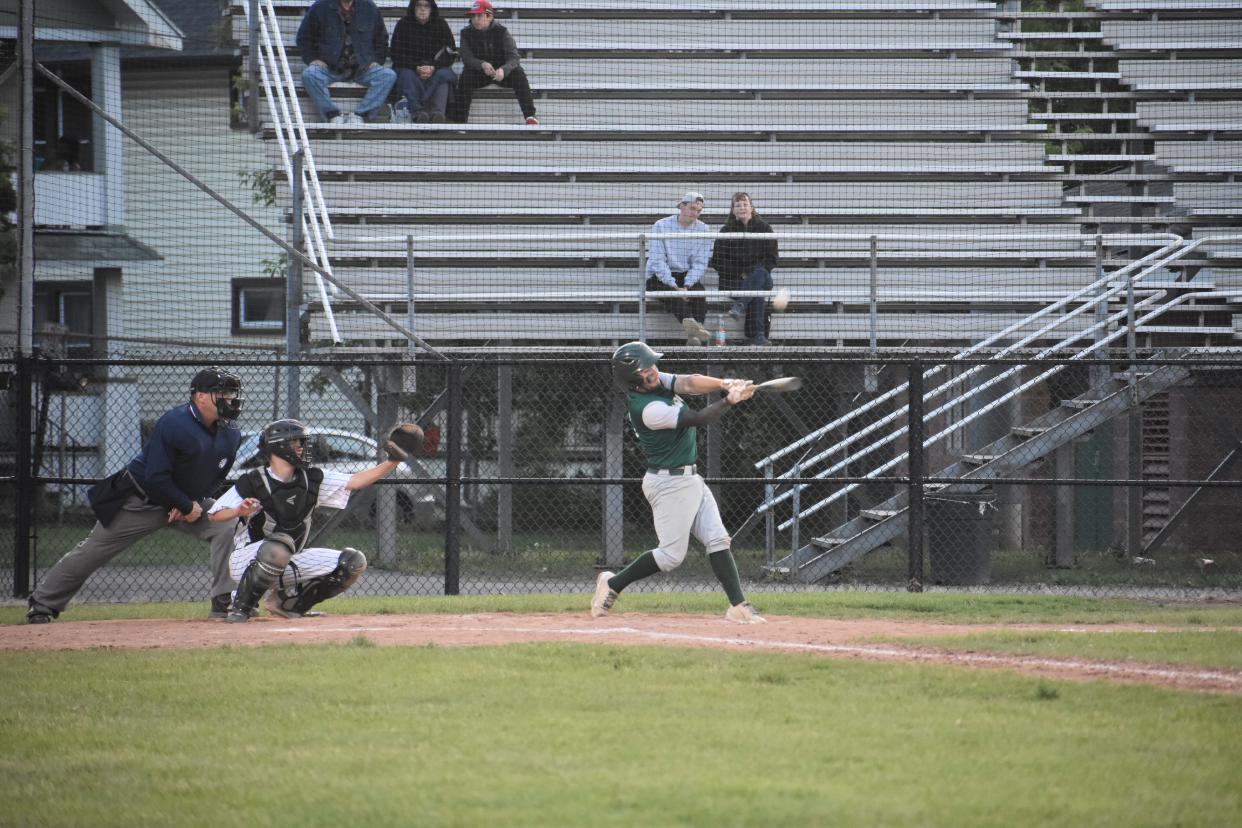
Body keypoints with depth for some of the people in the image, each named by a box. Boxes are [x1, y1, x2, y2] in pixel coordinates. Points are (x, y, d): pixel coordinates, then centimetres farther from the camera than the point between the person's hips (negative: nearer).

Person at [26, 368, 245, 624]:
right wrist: (187, 507, -20)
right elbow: (156, 478, -27)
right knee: (93, 551, 2)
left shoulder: (230, 434, -6)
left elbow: (217, 477, 7)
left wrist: (196, 503, -10)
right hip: (140, 502, -6)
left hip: (189, 500, 6)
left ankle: (224, 603, -11)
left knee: (226, 530, -16)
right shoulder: (174, 425, -27)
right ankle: (41, 605, 13)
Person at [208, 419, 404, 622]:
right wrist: (239, 511, -32)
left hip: (287, 565, 6)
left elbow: (355, 482, -2)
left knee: (353, 562, -3)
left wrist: (392, 462, -12)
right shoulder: (252, 483, -13)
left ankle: (288, 602, 7)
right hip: (247, 560, -6)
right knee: (280, 543, -40)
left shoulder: (311, 480, 2)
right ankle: (241, 607, -23)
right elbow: (214, 516, -11)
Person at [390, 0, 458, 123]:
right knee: (407, 76, -33)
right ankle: (419, 112, -53)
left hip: (435, 69, 1)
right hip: (408, 68, -1)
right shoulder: (403, 24, 0)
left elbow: (451, 53, -2)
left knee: (444, 74, -31)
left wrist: (433, 67, -19)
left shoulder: (441, 24, 2)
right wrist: (417, 68, -20)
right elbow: (397, 55, -5)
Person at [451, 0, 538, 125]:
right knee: (466, 76, -30)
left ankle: (530, 116, -33)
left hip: (502, 72, -1)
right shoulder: (466, 33, -4)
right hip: (479, 72, 1)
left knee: (518, 73, -29)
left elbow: (514, 57, -19)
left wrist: (503, 70, -42)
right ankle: (459, 119, -32)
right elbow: (467, 58, -14)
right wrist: (482, 65, -36)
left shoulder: (501, 32, -10)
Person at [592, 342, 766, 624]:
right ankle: (612, 584, 11)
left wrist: (724, 384, -27)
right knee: (671, 555, -5)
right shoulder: (648, 409, -23)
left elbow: (689, 383, -10)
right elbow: (699, 419, -22)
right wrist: (730, 400, -21)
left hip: (689, 478, 9)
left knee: (718, 540, 2)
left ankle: (738, 606, -1)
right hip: (669, 483, -9)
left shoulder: (659, 382, 3)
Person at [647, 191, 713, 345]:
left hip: (688, 277, 3)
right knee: (673, 293, -35)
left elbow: (700, 263, 0)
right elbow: (658, 261, -10)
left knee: (698, 291, -29)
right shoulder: (661, 226, -2)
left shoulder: (703, 230, 7)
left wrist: (686, 286, -17)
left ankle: (694, 336, -48)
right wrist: (674, 286, -21)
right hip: (659, 277, -3)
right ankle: (690, 324, -61)